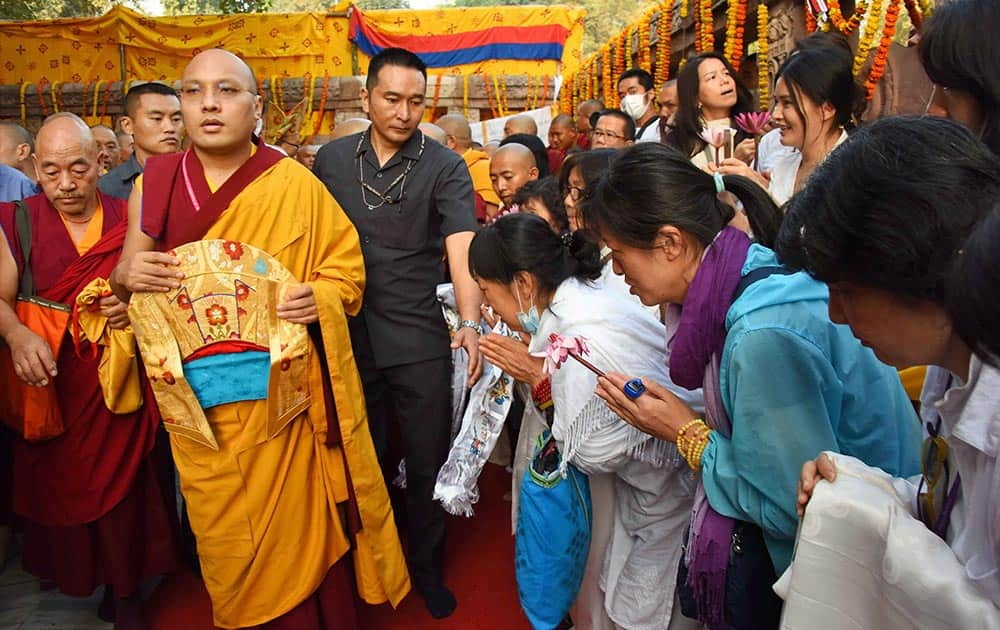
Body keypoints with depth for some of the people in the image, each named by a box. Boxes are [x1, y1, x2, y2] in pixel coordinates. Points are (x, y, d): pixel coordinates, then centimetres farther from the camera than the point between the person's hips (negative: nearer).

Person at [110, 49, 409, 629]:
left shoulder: (295, 183, -4)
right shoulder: (153, 185, 3)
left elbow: (345, 263, 3)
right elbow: (129, 278, 12)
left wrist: (322, 297, -17)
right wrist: (127, 275, -10)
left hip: (285, 394, -2)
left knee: (300, 528, 8)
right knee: (224, 537, 13)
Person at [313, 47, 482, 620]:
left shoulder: (445, 167, -7)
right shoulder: (332, 160, 4)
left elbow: (462, 247, -19)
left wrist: (471, 322, -34)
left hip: (420, 340, -2)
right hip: (347, 334, 2)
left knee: (428, 463, 9)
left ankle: (428, 569, 32)